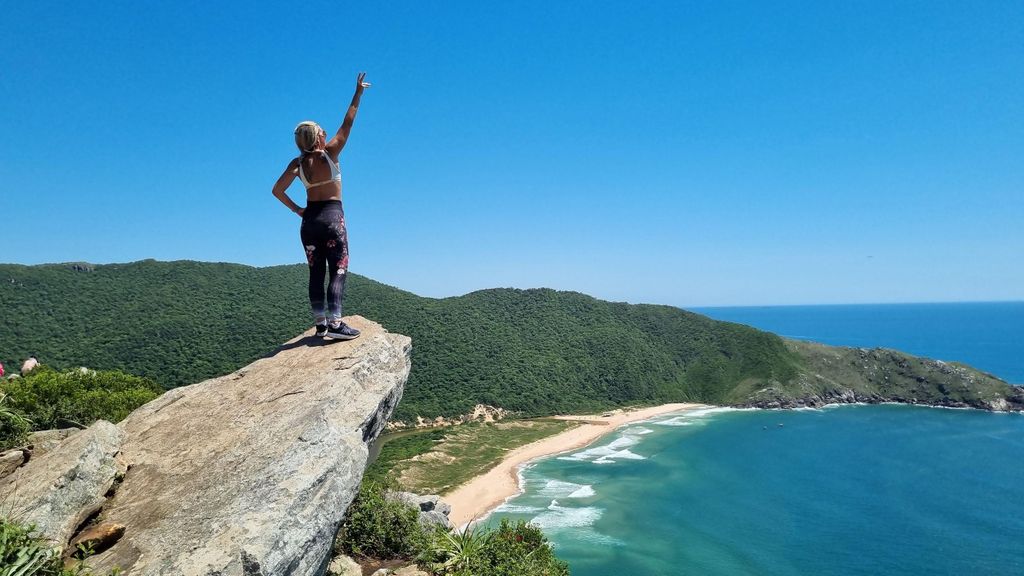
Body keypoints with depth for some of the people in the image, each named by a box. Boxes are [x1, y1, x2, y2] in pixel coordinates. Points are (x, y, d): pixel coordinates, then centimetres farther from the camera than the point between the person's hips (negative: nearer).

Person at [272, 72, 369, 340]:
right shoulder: (330, 153, -7)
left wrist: (296, 209, 10)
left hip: (309, 219, 5)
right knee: (338, 270, -5)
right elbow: (348, 123, -2)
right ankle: (335, 323, -13)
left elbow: (277, 190, 0)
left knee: (316, 272, 9)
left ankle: (320, 322, 12)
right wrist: (358, 92, 4)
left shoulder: (297, 164, 3)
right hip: (332, 215, -5)